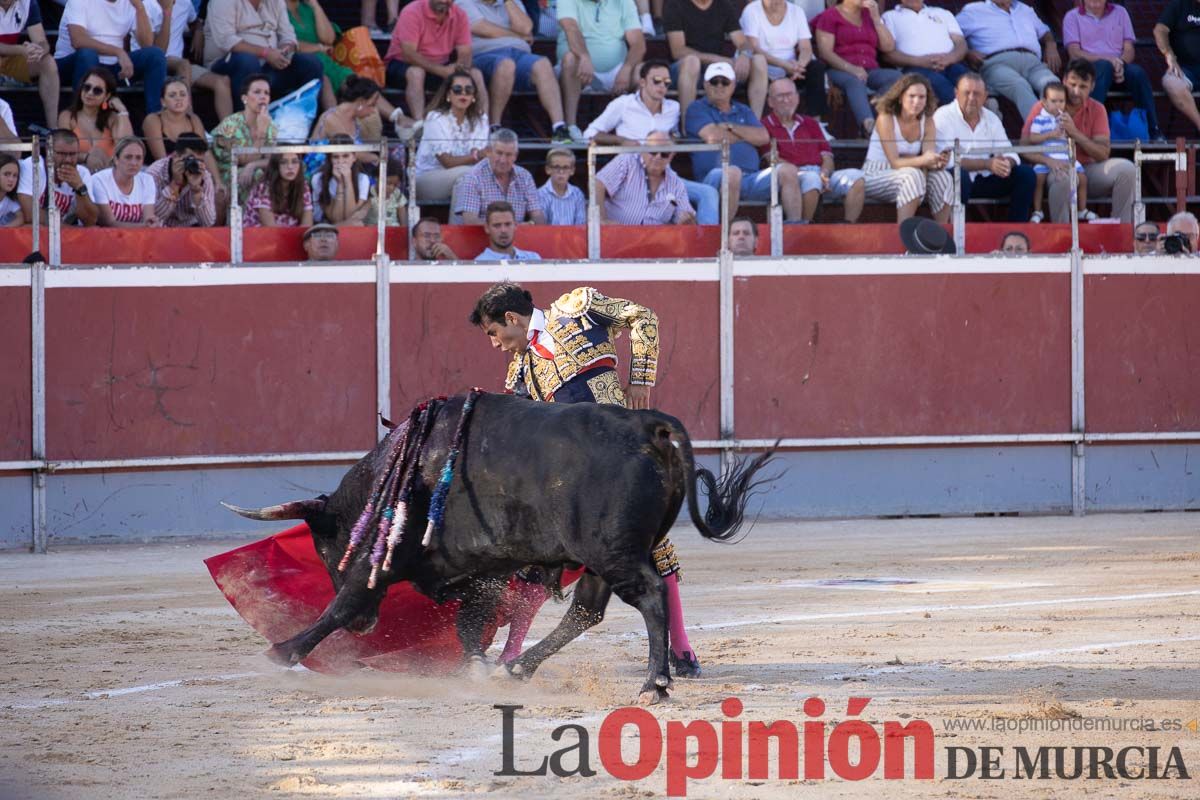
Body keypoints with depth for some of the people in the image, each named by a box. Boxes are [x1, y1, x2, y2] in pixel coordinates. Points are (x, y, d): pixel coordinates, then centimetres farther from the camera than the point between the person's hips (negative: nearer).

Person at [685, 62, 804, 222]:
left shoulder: (743, 111, 28)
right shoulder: (697, 109, 13)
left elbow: (763, 137, 10)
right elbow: (712, 137, -6)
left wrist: (731, 127, 1)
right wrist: (746, 135, 9)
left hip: (751, 178, 5)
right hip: (715, 180, -5)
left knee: (787, 170, -18)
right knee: (733, 172, -41)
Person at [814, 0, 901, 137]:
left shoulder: (869, 14, 24)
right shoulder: (830, 16, 9)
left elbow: (889, 47, 15)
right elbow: (825, 52, -4)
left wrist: (876, 18, 6)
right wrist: (850, 68, -20)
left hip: (871, 70, 4)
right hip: (840, 71, -4)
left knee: (896, 76, -27)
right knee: (855, 81, -39)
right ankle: (869, 125, -63)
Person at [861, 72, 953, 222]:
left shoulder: (927, 122, 1)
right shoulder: (886, 119, -15)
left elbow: (929, 157, -11)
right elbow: (894, 162, -22)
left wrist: (937, 162, -36)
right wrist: (922, 160, -40)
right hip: (875, 177, -5)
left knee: (943, 177, -22)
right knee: (913, 175, -34)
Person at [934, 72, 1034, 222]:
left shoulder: (991, 118, 9)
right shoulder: (943, 117, -10)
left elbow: (1009, 153, 7)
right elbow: (949, 160, -21)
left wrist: (1007, 163, -20)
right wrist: (987, 164, -27)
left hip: (983, 180, 6)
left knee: (1026, 174, -6)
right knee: (959, 175, -40)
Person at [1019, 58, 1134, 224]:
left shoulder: (1097, 110, 5)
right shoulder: (1043, 108, -2)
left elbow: (1103, 154, -3)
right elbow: (1025, 147, -7)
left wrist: (1075, 133, -18)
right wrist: (1048, 161, -28)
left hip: (1087, 170, 4)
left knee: (1126, 169, -20)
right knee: (1062, 177, -39)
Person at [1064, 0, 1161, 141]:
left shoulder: (1120, 12, 18)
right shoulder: (1072, 17, 9)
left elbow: (1129, 50, 10)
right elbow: (1074, 53, -4)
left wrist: (1121, 63, -14)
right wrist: (1107, 59, -17)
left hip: (1119, 65, 3)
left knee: (1138, 72, -30)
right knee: (1104, 66, -38)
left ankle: (1154, 132, -29)